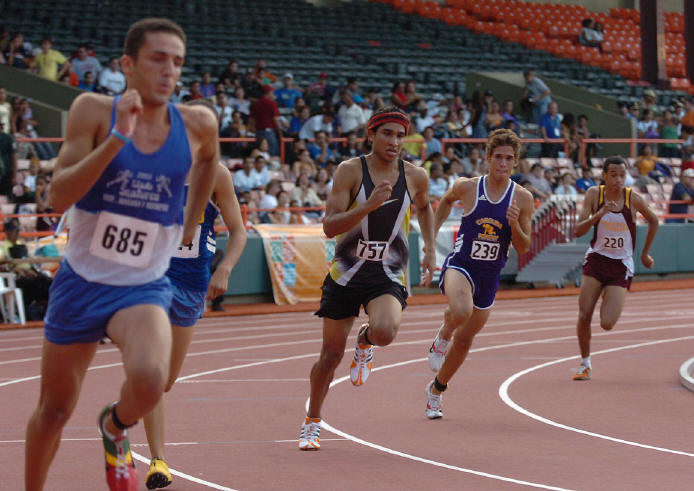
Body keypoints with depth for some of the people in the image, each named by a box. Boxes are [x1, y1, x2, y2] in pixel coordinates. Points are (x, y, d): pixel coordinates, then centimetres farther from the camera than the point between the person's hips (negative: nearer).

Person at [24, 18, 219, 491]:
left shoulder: (197, 124, -5)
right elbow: (59, 197, -21)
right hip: (81, 280, 0)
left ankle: (115, 428, 5)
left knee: (150, 379, -29)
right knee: (54, 411, 11)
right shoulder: (94, 111, -11)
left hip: (145, 288, 0)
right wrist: (118, 139, -29)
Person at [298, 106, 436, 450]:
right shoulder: (350, 171, -10)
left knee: (385, 331, -30)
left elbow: (424, 207, 24)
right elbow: (329, 226, -18)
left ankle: (366, 343, 9)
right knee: (331, 353, 6)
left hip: (388, 276, 1)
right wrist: (369, 205, -31)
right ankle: (312, 422, 29)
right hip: (346, 274, -1)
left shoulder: (415, 177, -1)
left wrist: (429, 250, 15)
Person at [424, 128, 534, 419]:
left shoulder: (522, 198, -5)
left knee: (464, 340, 13)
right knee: (461, 312, -36)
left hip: (490, 274, 3)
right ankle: (443, 337, 0)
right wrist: (432, 234, 13)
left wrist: (515, 225, -19)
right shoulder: (466, 187, -7)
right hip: (460, 265, -3)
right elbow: (446, 201, 18)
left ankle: (436, 390, 37)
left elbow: (524, 248, -1)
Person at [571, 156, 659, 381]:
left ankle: (610, 298, 25)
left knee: (607, 324, -11)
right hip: (596, 259, 1)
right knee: (584, 316, -6)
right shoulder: (594, 194, -8)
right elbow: (578, 231, -14)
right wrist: (599, 214, -29)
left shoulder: (633, 198, -11)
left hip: (621, 265, -1)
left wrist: (645, 253, 14)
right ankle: (585, 364, 16)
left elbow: (653, 221, 8)